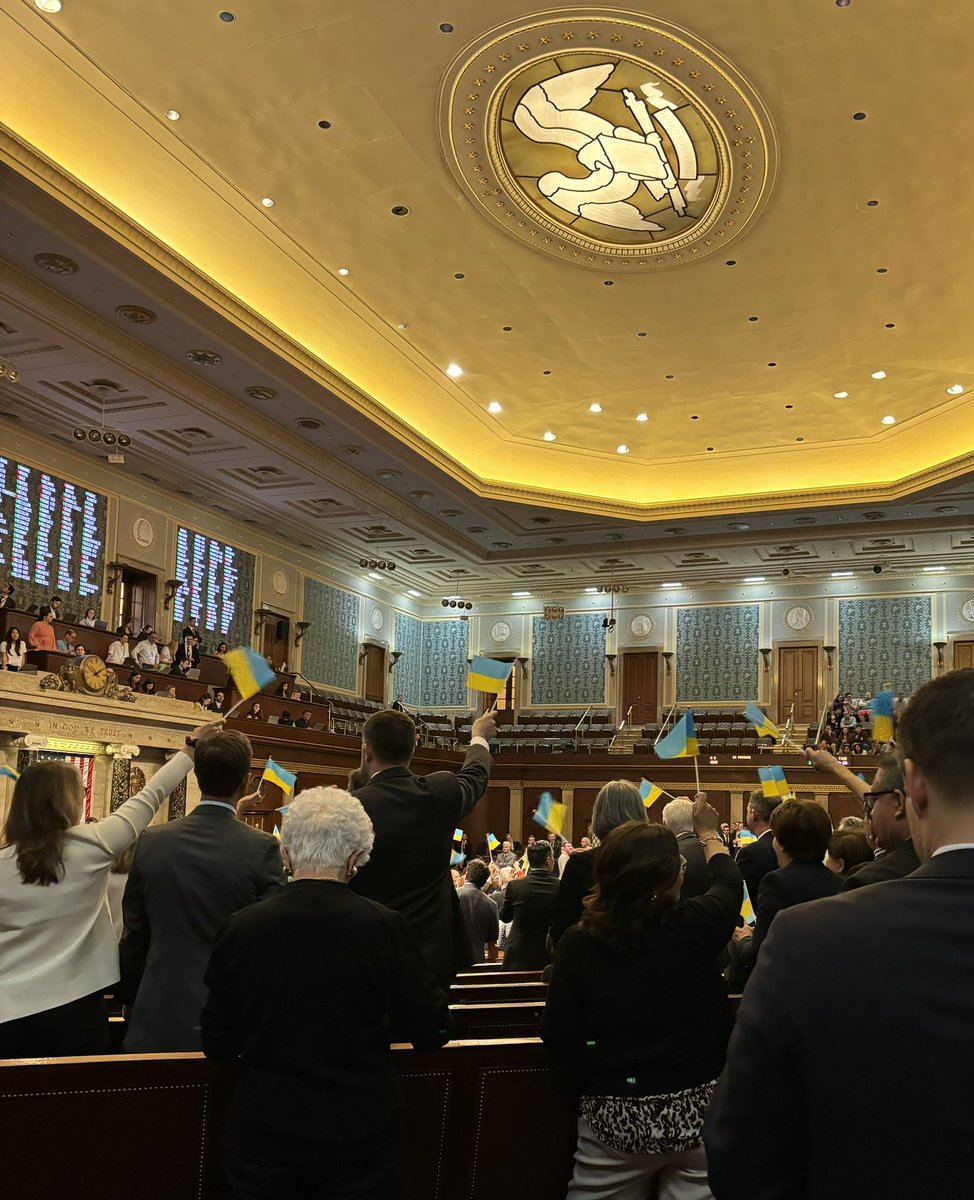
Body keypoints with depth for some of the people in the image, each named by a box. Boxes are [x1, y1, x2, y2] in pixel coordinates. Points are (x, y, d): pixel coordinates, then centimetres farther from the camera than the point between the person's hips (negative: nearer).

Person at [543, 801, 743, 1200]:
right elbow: (728, 883, 9)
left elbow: (558, 1036, -6)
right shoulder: (692, 926, -13)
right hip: (699, 1109, -1)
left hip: (613, 1116, 1)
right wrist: (709, 833, 27)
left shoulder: (578, 942, -11)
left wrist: (594, 1087, 11)